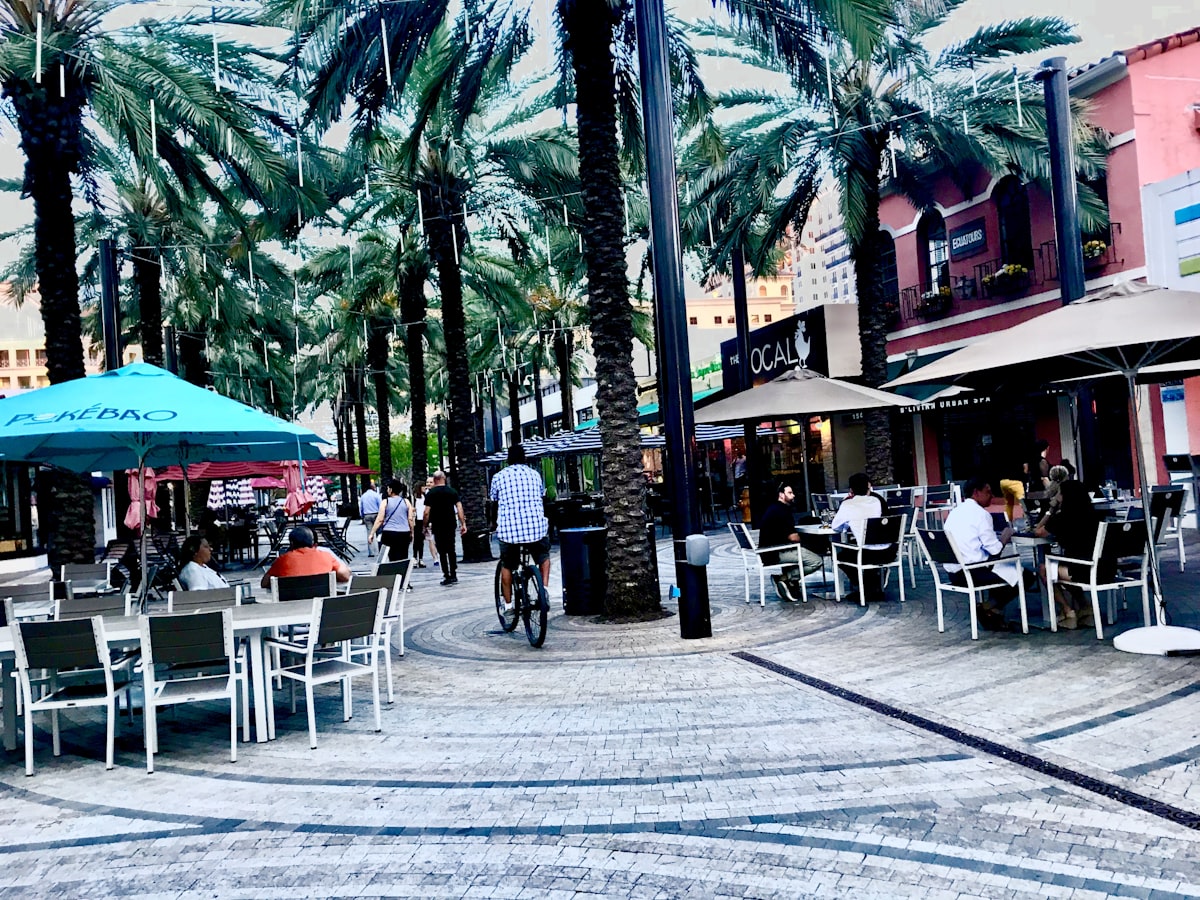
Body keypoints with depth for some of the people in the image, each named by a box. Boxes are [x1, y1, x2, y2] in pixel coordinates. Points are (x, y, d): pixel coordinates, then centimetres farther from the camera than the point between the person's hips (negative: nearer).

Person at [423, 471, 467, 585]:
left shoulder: (430, 493, -4)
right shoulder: (452, 491, 4)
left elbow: (427, 512, -9)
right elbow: (459, 508, -2)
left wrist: (425, 526, 2)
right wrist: (463, 523, 0)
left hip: (437, 526, -3)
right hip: (451, 524, 3)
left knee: (442, 552, 1)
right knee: (451, 550, 13)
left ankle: (447, 576, -2)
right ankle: (453, 575, 13)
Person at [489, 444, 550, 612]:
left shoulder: (499, 476, 5)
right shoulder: (535, 474, 10)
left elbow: (493, 502, 14)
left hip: (509, 529, -1)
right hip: (536, 527, 1)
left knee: (506, 566, 16)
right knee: (544, 557, 25)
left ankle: (508, 604, 16)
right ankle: (544, 589, 8)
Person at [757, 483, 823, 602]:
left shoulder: (773, 509, 18)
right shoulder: (782, 510, -14)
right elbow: (793, 537, -17)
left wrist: (796, 536, 3)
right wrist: (799, 538, 4)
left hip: (768, 551, 10)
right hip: (776, 553, -10)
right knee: (816, 561, -12)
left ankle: (791, 583, 11)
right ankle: (784, 577, -9)